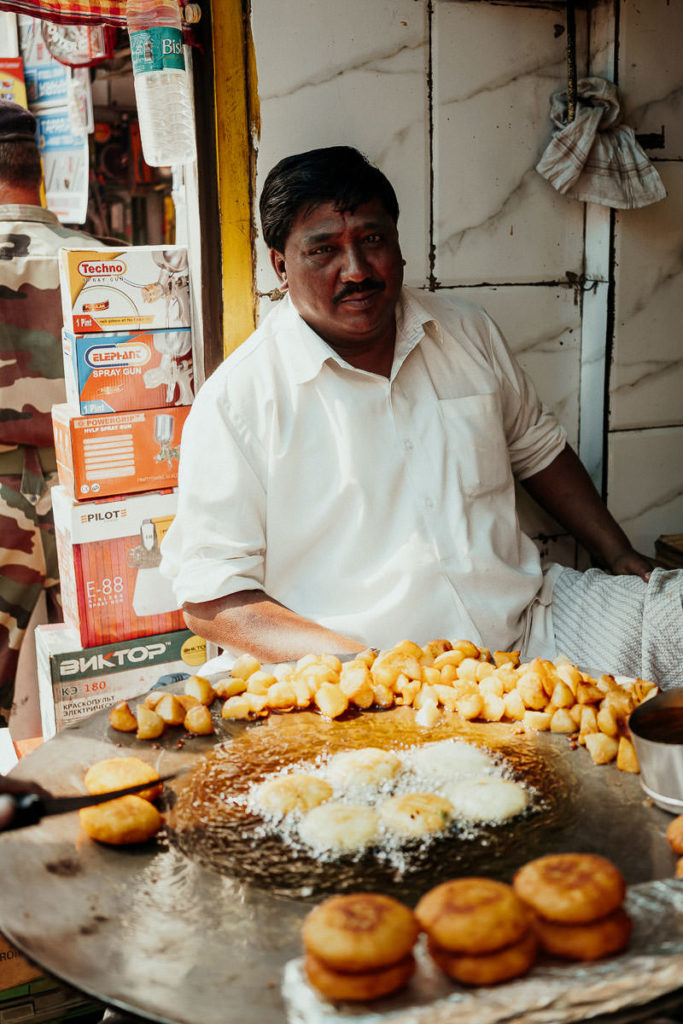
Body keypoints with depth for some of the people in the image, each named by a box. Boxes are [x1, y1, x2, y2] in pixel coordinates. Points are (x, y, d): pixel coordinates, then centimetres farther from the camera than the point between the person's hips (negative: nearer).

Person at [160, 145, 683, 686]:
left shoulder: (468, 332, 10)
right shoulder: (235, 401, -8)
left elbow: (536, 447, 26)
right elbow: (212, 599, -10)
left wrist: (619, 553, 16)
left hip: (533, 620, 5)